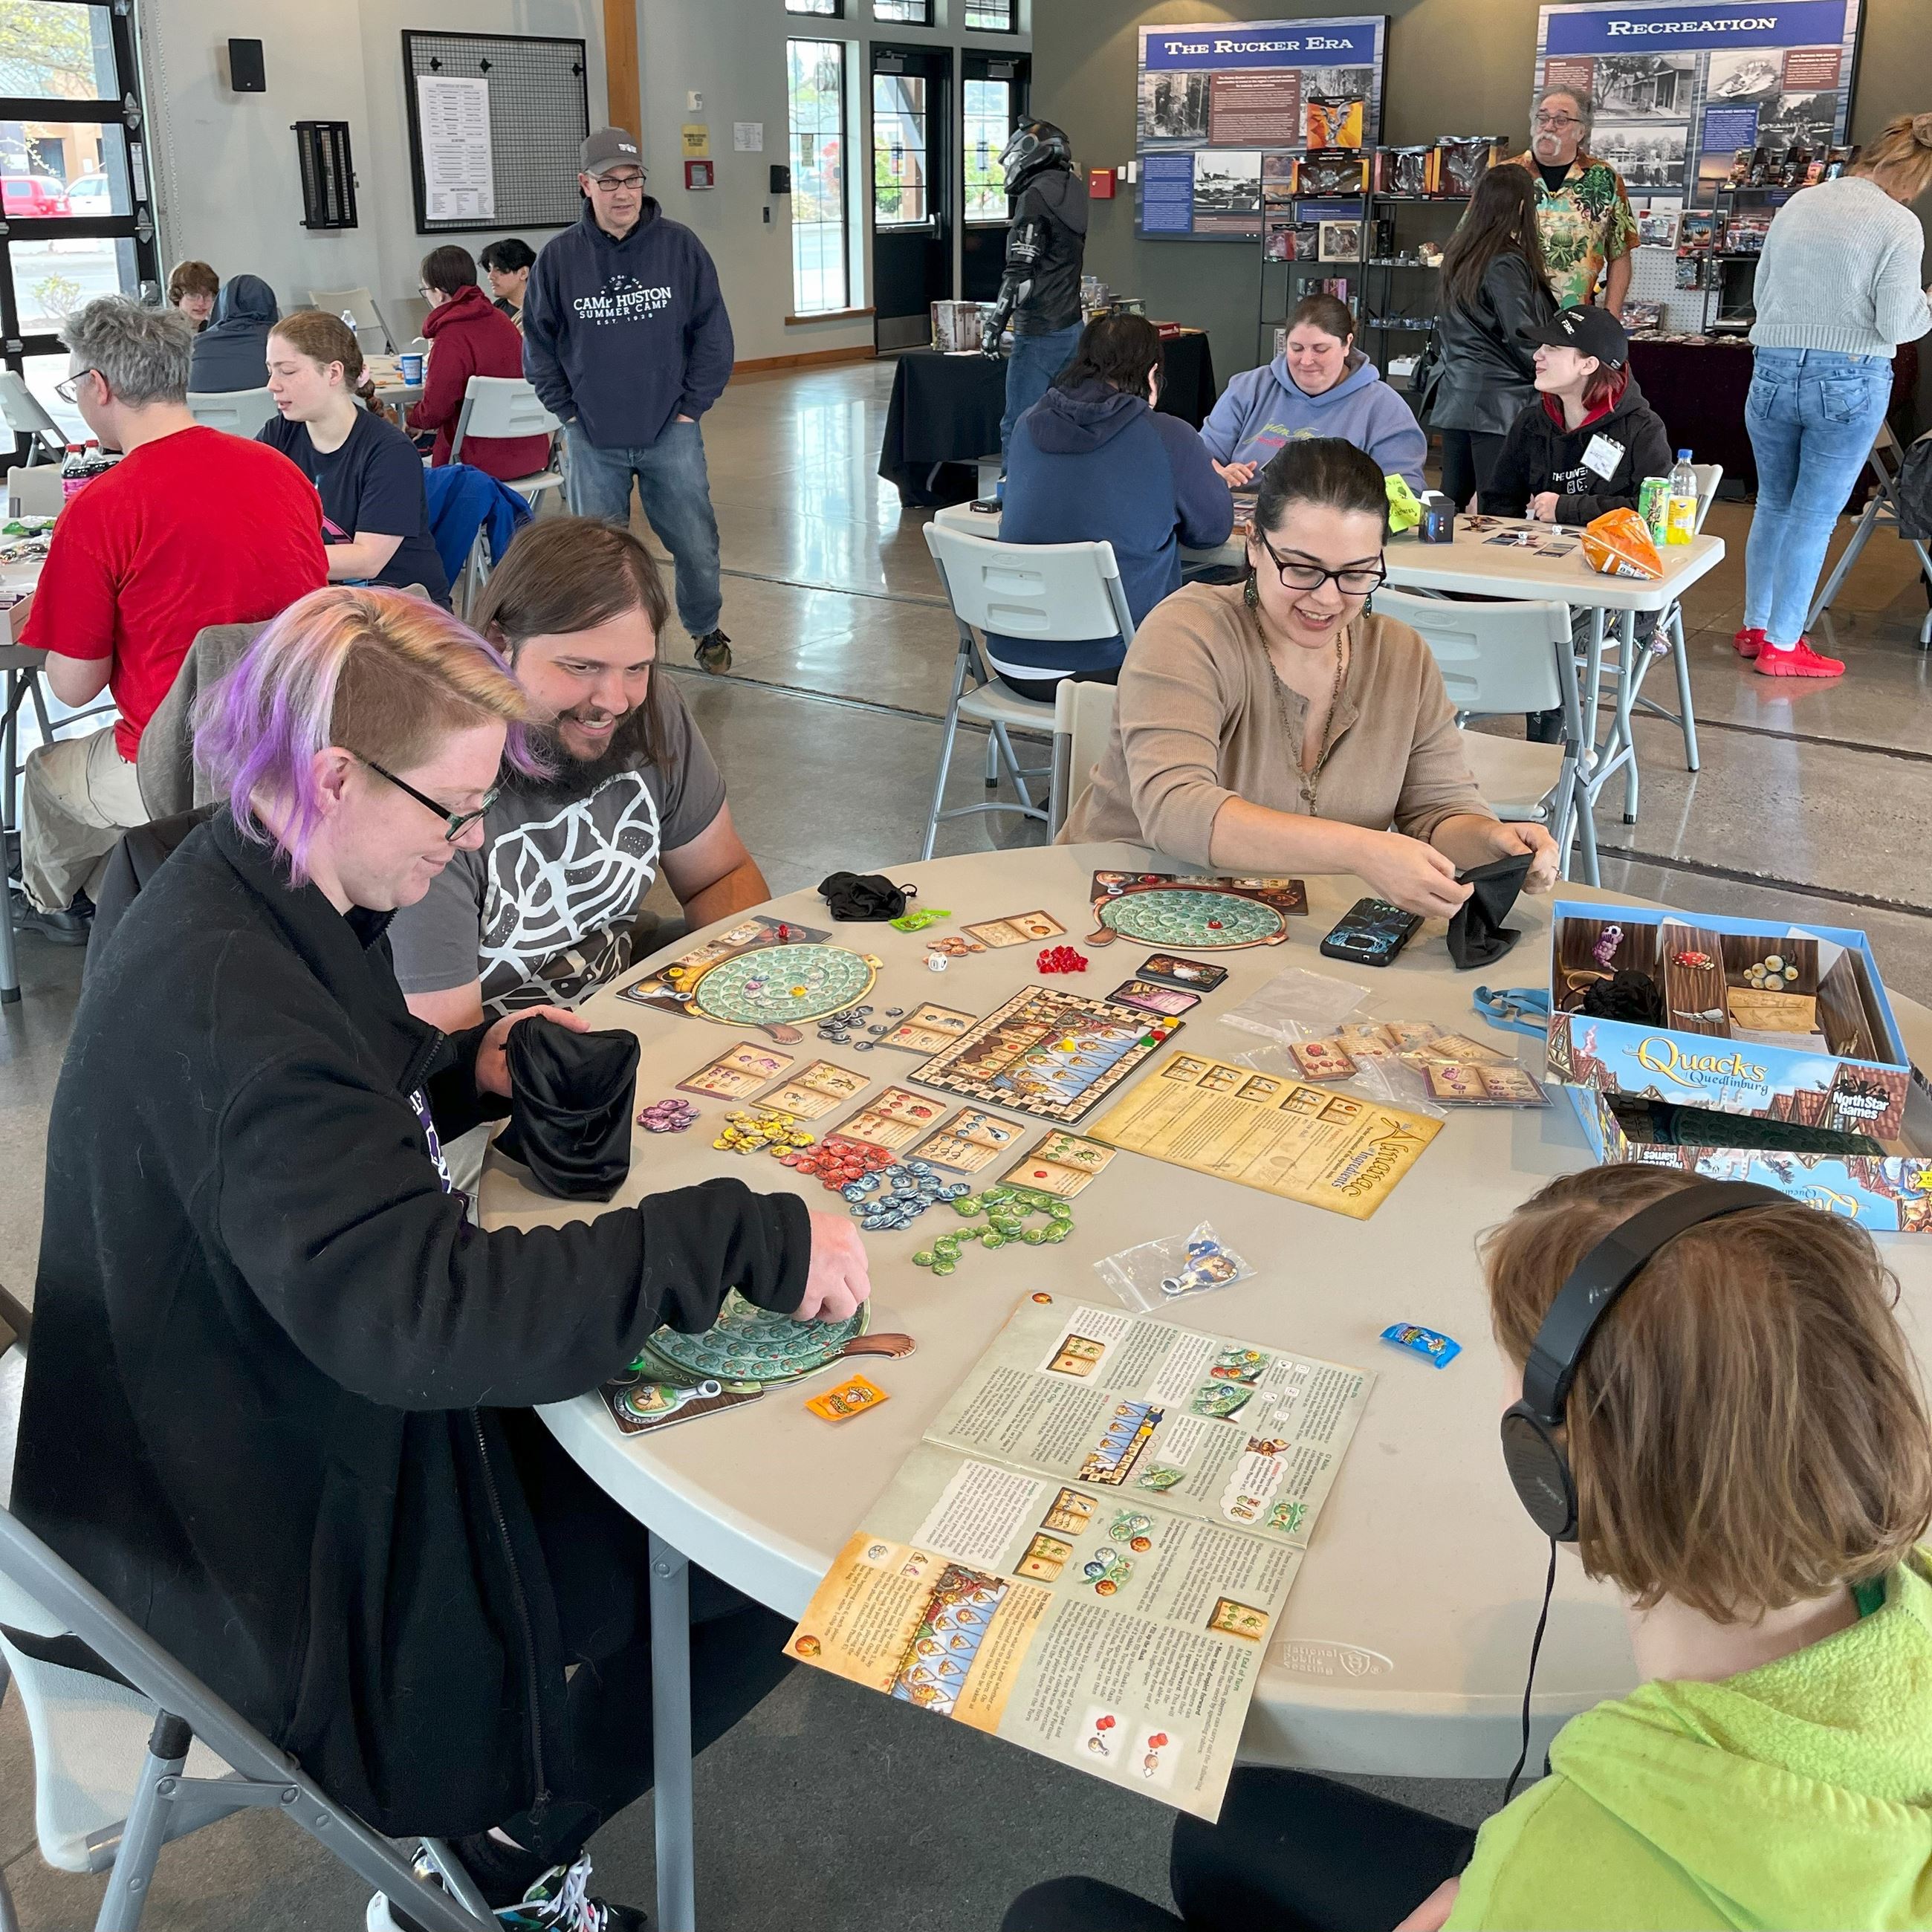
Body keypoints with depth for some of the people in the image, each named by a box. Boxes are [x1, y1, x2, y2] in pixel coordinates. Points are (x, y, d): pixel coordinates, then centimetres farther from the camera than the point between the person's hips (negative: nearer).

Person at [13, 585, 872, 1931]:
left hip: (316, 1409, 10)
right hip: (280, 1554, -9)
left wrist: (464, 1073, -1)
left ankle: (500, 1822, 25)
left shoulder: (270, 900, 0)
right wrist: (749, 1242, -35)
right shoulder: (222, 990, -33)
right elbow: (415, 1313, -39)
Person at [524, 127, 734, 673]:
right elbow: (538, 342, 6)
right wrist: (568, 411, 0)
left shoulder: (680, 245, -3)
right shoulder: (559, 257, -2)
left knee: (697, 546, 6)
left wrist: (691, 405, -2)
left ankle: (705, 629, 31)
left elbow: (713, 332, 1)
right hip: (591, 440, 0)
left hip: (671, 433, 0)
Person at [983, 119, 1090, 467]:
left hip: (1040, 333, -9)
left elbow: (1021, 270, -19)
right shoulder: (1072, 191, 13)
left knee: (1018, 428, -6)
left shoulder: (1036, 196, -12)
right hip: (1071, 326, 9)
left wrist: (995, 323, -17)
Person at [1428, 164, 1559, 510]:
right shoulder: (1505, 264, -13)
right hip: (1497, 401, -9)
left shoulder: (1459, 254, 10)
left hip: (1454, 399, 9)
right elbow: (1523, 340, -12)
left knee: (1452, 507, 10)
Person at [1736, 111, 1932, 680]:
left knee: (1773, 505, 18)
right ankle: (1782, 646, 9)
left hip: (1773, 373, 4)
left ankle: (1755, 628, 25)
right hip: (1849, 382, -4)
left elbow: (1761, 293, 13)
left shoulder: (1795, 205, 6)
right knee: (1814, 517, 4)